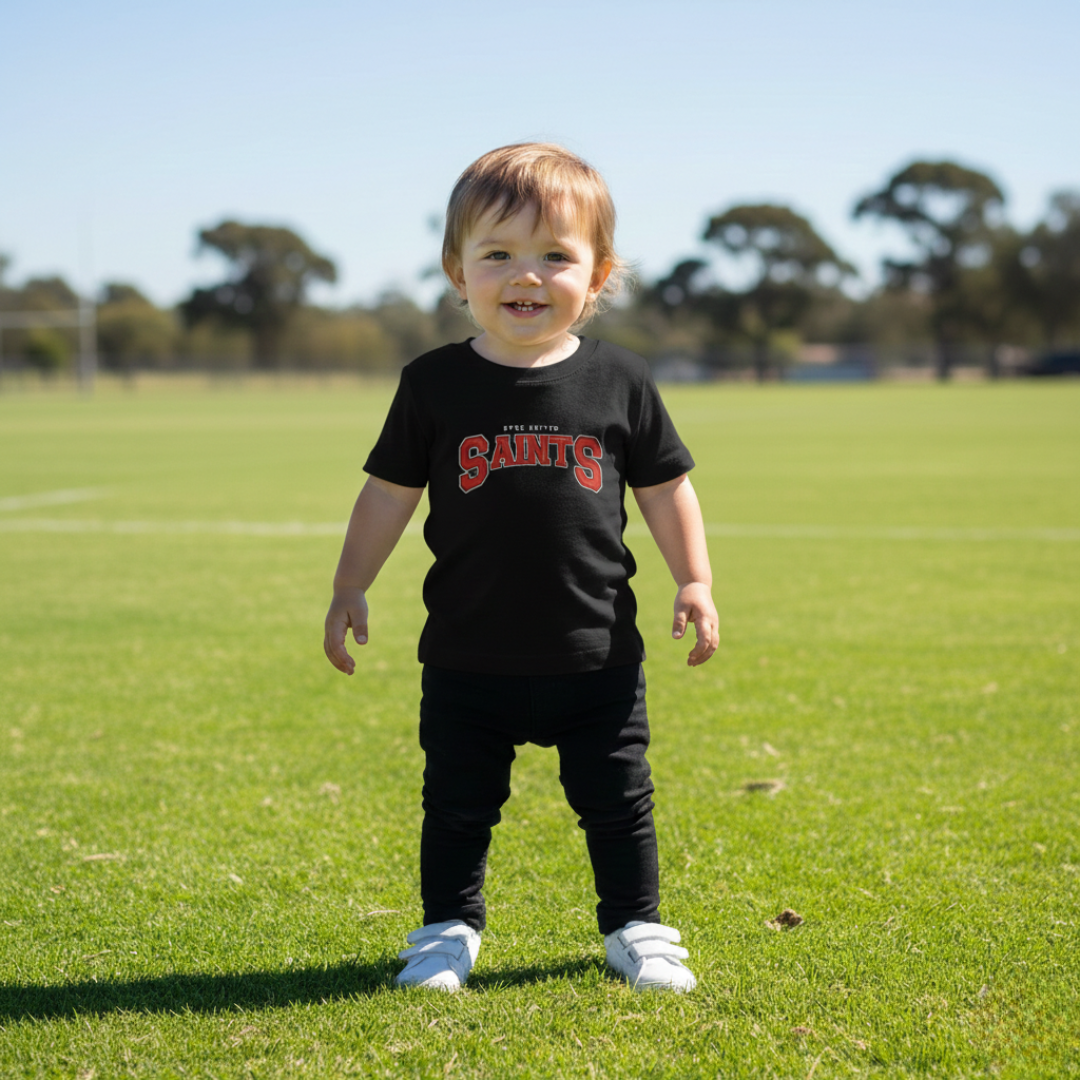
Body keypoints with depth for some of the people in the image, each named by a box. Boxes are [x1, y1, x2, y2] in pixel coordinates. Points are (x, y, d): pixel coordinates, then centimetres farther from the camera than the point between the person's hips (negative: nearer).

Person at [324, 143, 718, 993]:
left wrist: (694, 582, 3)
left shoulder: (620, 382, -3)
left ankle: (636, 929, 27)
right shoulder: (435, 385, -4)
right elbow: (390, 491, 4)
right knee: (459, 805, 11)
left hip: (596, 658, 0)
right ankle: (448, 931, 27)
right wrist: (350, 589, 4)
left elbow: (666, 490, 6)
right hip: (468, 660, 0)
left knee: (617, 802, 11)